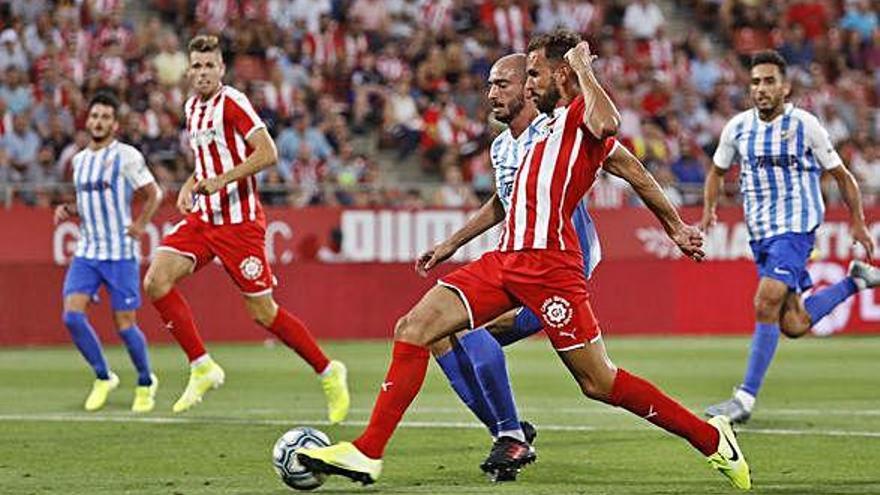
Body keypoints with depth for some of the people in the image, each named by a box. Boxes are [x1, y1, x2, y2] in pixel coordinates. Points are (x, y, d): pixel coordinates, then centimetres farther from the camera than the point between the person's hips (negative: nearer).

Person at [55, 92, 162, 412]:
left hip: (121, 253, -5)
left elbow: (154, 194, -1)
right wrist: (68, 211, 6)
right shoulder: (80, 160, 12)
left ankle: (145, 383, 20)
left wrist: (140, 225, -12)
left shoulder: (126, 157, -7)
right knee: (72, 315, -11)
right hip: (86, 252, 5)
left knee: (125, 324, -4)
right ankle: (103, 377, 7)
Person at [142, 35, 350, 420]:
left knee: (263, 313, -4)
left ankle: (328, 373, 15)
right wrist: (190, 185, 11)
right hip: (203, 217, 8)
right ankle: (203, 368, -4)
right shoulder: (192, 107, 13)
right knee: (155, 281, -11)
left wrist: (220, 180, -26)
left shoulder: (232, 103, -12)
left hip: (239, 222, -8)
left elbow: (268, 154, -21)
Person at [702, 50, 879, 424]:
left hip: (796, 226, -5)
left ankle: (745, 399, -18)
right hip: (761, 233, 5)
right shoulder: (737, 128, 5)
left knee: (766, 304, -21)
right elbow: (718, 171, 22)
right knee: (793, 325, 2)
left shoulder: (805, 125, -6)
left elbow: (840, 175, 5)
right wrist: (708, 210, 6)